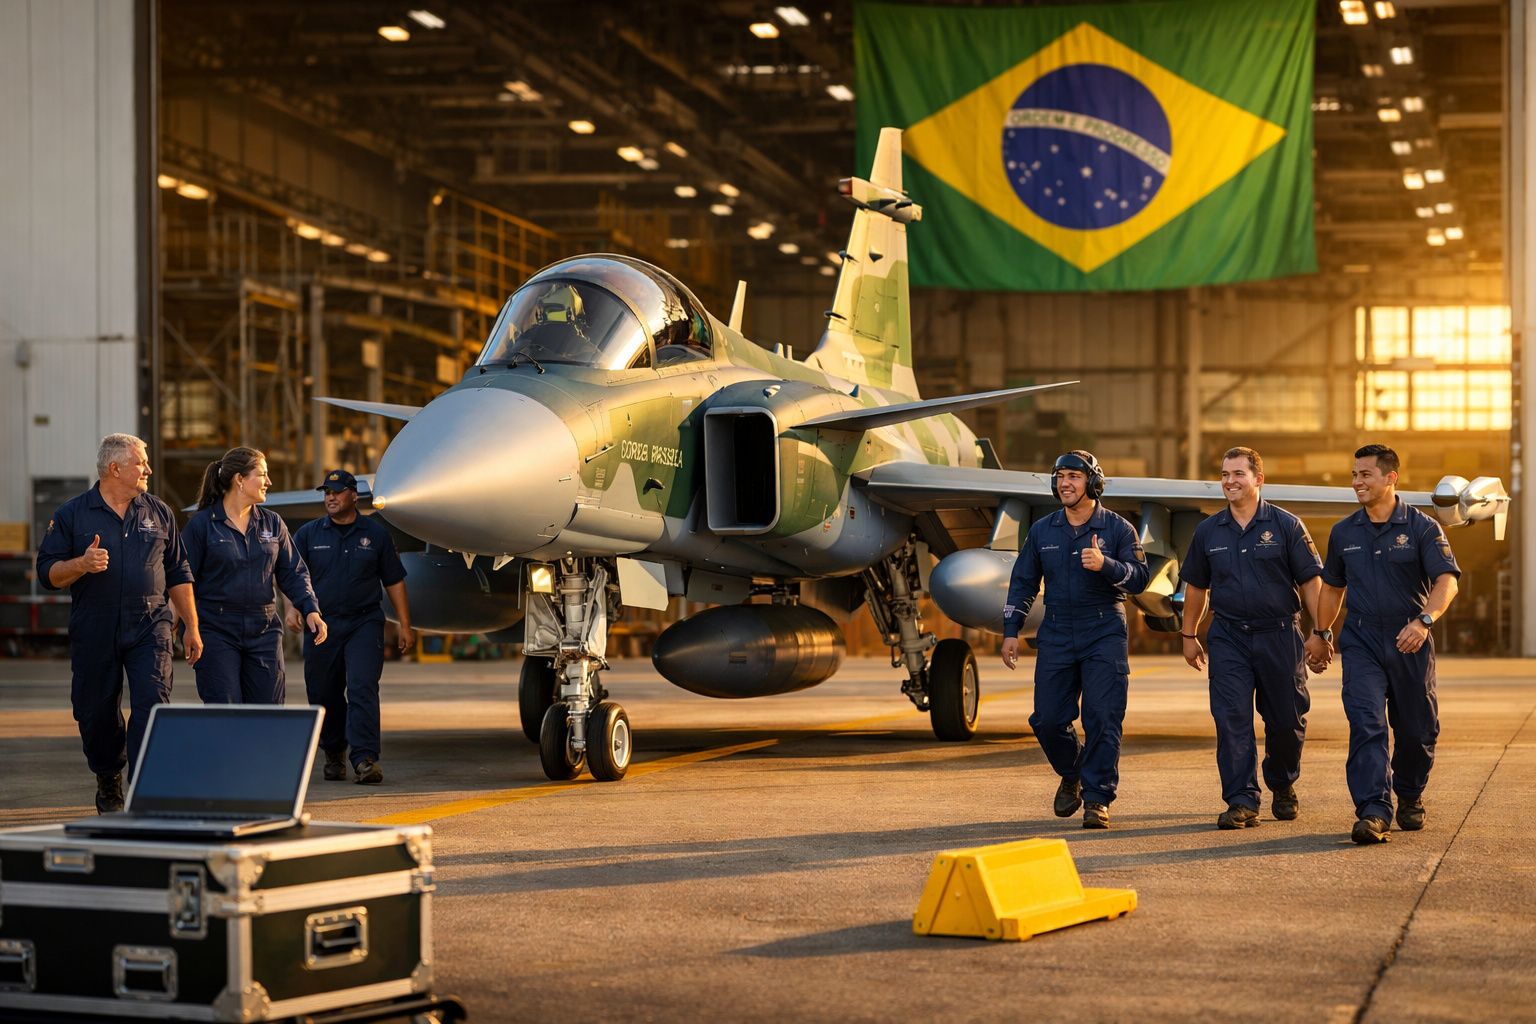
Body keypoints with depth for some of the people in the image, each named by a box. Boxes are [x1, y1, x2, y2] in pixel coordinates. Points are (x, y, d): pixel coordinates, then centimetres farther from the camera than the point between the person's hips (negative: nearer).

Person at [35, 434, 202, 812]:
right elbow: (48, 572, 0)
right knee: (96, 714, 8)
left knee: (152, 703, -15)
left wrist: (191, 627, 10)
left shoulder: (159, 512, 10)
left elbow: (178, 574, 13)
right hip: (93, 634, 0)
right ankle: (108, 781, 32)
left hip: (149, 628, 0)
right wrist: (82, 564, -19)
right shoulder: (72, 514, 2)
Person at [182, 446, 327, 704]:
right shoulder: (202, 523, -4)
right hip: (217, 632, -4)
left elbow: (293, 573, 11)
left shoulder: (272, 523, 9)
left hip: (264, 631, 4)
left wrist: (311, 610, -6)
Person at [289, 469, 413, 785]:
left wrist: (405, 625, 7)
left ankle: (365, 759, -20)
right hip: (322, 624, 2)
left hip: (364, 623, -2)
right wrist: (292, 607, -15)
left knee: (363, 688, -15)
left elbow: (394, 581, 10)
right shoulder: (308, 534, 8)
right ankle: (334, 755, 25)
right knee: (324, 695, 6)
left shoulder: (375, 534, 7)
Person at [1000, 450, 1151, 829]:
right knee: (1048, 719, 1)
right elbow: (1022, 583, 14)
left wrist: (1105, 564, -24)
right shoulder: (1042, 531, 9)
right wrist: (1010, 632, 9)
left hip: (1104, 634, -3)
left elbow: (1139, 578, -7)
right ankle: (1071, 775, 29)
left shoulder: (1117, 529, 1)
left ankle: (1097, 799, -1)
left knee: (1102, 720, -8)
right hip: (1056, 635, 3)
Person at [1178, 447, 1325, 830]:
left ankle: (1283, 787, 31)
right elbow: (1196, 586, 16)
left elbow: (1311, 581, -2)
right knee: (1232, 720, -8)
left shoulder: (1286, 525, -2)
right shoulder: (1208, 532, 6)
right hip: (1228, 639, 2)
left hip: (1279, 636, -1)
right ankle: (1242, 802, -7)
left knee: (1286, 720, 7)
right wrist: (1189, 636, 16)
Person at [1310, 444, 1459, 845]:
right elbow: (1332, 587, 21)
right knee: (1366, 724, -15)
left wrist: (1424, 620, -31)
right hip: (1361, 642, 1)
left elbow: (1446, 580, -15)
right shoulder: (1344, 533, 8)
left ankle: (1410, 797, 33)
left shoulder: (1422, 528, -4)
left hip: (1410, 643, -1)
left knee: (1417, 730, 8)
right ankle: (1373, 811, -22)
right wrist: (1321, 634, 23)